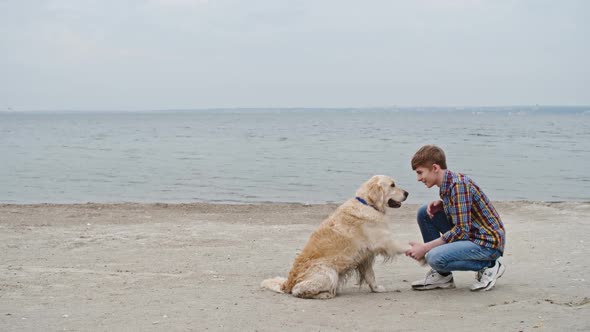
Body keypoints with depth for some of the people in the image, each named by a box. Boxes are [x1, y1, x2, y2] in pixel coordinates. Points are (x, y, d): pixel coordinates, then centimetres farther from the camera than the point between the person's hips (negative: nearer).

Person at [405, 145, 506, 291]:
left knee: (435, 258, -28)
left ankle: (489, 266, -5)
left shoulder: (459, 184, -22)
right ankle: (442, 275, 9)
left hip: (488, 242, -9)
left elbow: (461, 231, -25)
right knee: (424, 213, 5)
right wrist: (439, 205, -1)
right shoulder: (447, 184, 6)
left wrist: (425, 248, -21)